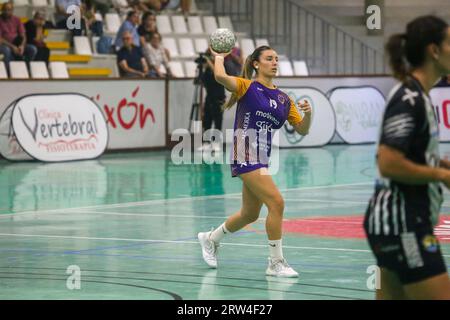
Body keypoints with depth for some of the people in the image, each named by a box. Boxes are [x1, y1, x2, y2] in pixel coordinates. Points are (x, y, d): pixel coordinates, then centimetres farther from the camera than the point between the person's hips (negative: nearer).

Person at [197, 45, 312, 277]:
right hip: (246, 155, -8)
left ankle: (210, 239, 43)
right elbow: (220, 77, -23)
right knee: (276, 203, -18)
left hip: (262, 158, 8)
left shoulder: (283, 99, 14)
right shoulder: (247, 86, -4)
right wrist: (219, 57, -5)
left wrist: (308, 113, -8)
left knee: (249, 214, 18)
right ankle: (276, 263, -10)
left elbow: (302, 130, 11)